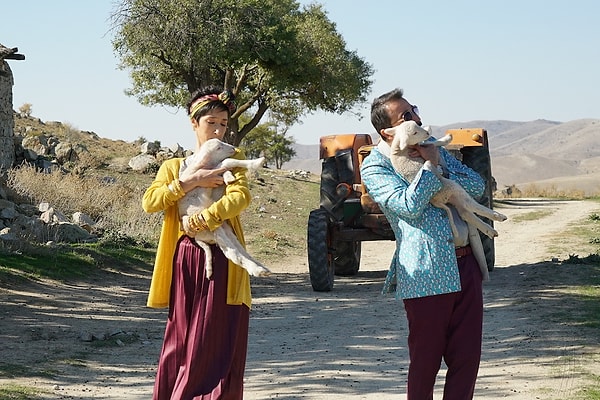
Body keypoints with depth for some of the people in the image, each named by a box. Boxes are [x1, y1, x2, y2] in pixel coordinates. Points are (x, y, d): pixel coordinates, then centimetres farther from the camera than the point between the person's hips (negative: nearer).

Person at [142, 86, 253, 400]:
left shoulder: (232, 160, 8)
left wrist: (199, 221, -21)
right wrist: (191, 181, -13)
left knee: (218, 345, -3)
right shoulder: (173, 166, 13)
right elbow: (149, 202, -5)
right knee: (180, 342, 1)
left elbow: (240, 197, -12)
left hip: (222, 264, -1)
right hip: (185, 262, 1)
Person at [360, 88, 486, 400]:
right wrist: (430, 165, -12)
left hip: (465, 265, 6)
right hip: (427, 274, -6)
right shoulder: (374, 166, -3)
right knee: (425, 362, 2)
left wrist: (441, 169, -5)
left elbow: (477, 185, 10)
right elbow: (410, 205, -17)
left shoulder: (431, 146, 17)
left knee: (467, 356, 6)